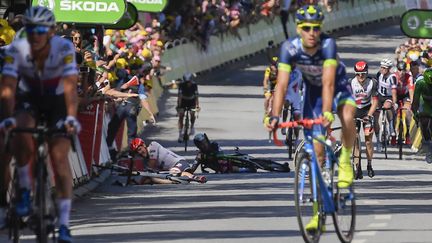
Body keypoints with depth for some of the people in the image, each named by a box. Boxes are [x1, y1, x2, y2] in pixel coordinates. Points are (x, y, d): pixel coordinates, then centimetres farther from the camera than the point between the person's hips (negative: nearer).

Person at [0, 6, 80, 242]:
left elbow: (70, 87, -37)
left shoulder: (64, 49, -28)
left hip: (57, 100, -1)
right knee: (20, 135, -31)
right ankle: (25, 191, -8)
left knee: (59, 156, -14)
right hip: (28, 98, 1)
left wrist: (71, 117, -53)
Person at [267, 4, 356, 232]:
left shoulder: (328, 44, -33)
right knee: (316, 153, -2)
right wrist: (275, 116, -41)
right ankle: (318, 211, 5)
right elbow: (281, 85, -30)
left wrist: (327, 113, -53)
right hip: (312, 90, 2)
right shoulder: (289, 48, -27)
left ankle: (345, 160, -9)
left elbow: (328, 82, -41)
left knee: (347, 116, -37)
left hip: (337, 86, -2)